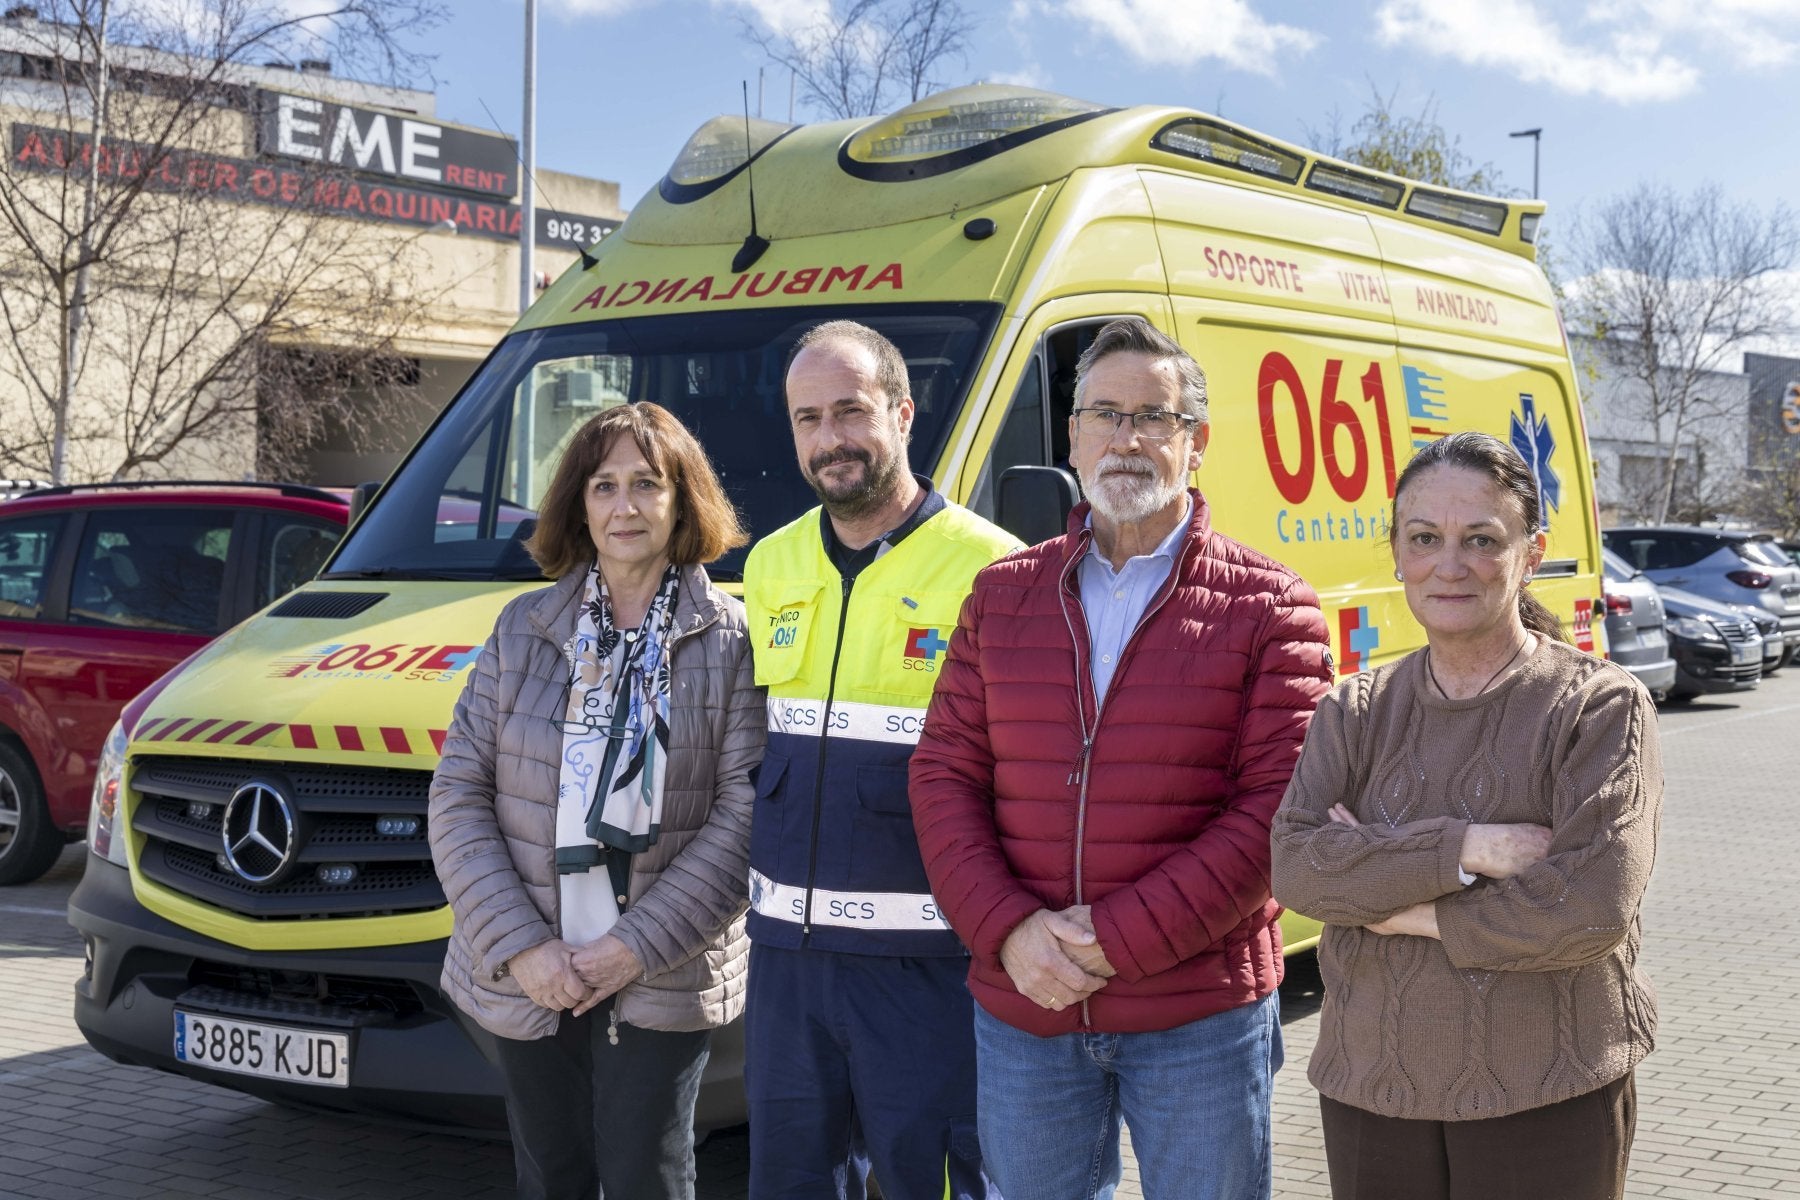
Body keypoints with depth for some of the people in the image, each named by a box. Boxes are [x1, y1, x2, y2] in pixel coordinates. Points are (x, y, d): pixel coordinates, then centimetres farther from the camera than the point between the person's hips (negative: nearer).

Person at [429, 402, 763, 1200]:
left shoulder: (731, 641, -4)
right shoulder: (523, 629, 4)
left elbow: (744, 812, -10)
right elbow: (458, 795, 0)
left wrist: (639, 946, -16)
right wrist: (520, 946, -10)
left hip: (661, 986, -3)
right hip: (525, 982, 3)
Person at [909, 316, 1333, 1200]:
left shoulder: (1268, 609, -3)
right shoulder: (1002, 596, 7)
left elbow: (1278, 808, -11)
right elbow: (943, 776, 4)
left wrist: (1121, 937, -17)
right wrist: (1009, 930, -11)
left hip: (1199, 1018, -3)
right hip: (1020, 1011, 3)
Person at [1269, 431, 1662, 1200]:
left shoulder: (1601, 706, -6)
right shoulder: (1355, 711, 5)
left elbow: (1593, 907, -17)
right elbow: (1294, 867, -9)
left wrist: (1397, 906, -12)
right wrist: (1465, 848, -20)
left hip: (1548, 1100, -3)